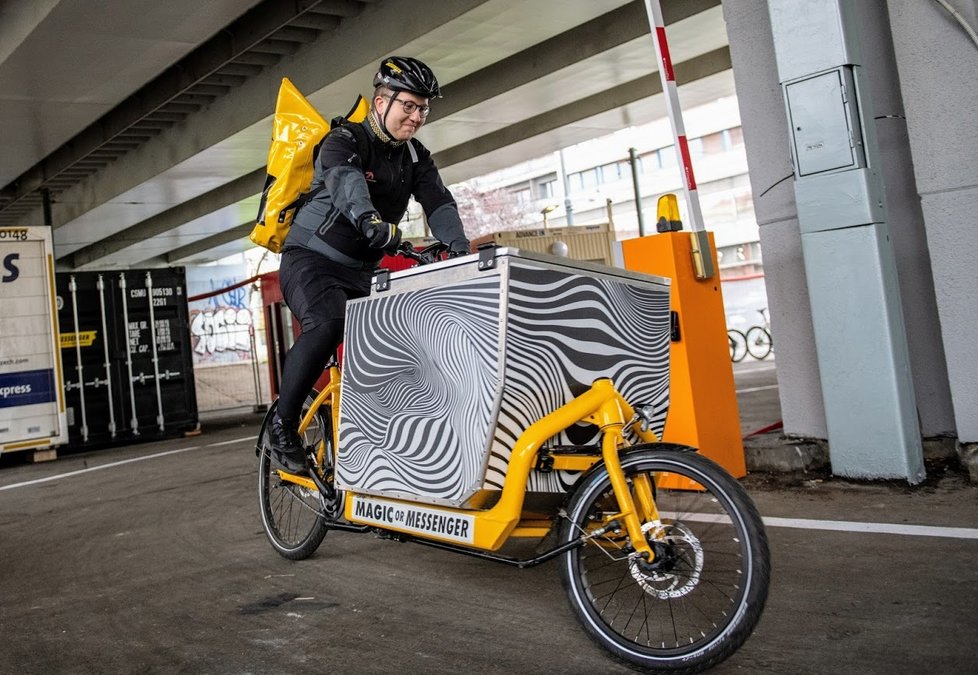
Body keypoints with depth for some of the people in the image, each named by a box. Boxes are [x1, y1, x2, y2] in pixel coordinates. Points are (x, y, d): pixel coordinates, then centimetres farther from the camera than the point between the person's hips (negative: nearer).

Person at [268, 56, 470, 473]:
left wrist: (461, 250, -30)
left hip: (361, 271, 6)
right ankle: (283, 425, -18)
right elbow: (346, 181, -37)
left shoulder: (416, 158, 5)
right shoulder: (345, 141, -13)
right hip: (310, 259, -6)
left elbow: (440, 205, -10)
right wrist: (370, 221, -59)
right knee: (326, 324, -33)